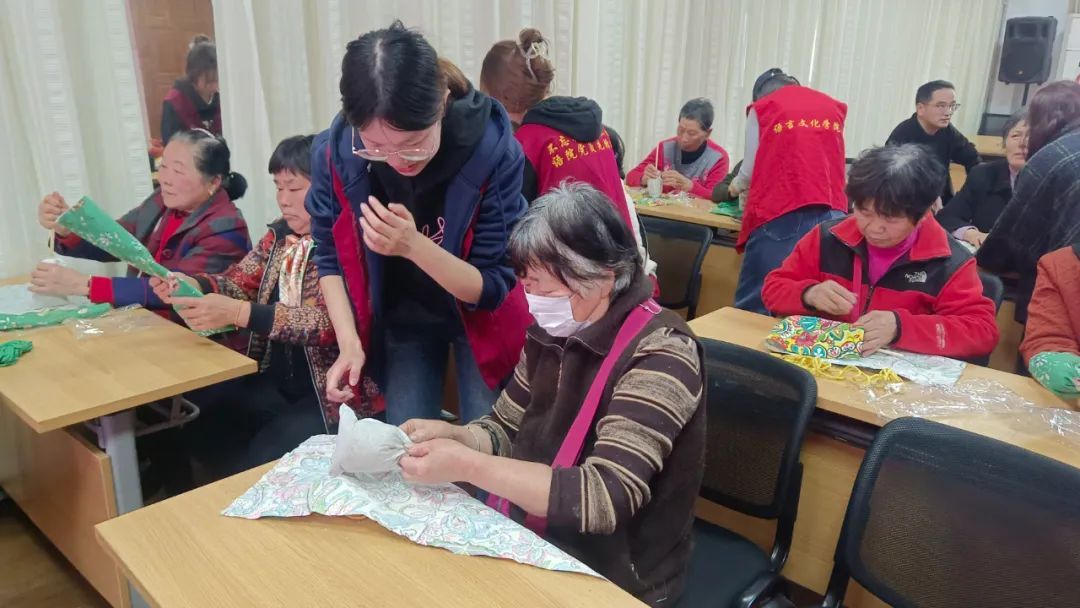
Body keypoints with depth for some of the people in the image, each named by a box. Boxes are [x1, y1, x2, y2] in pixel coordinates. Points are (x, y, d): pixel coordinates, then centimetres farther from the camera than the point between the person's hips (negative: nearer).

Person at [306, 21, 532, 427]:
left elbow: (493, 287, -23)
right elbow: (330, 258, -5)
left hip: (480, 318, -2)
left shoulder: (493, 148, -29)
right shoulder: (334, 153, -21)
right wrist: (350, 343, -18)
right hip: (401, 322, 2)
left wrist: (414, 247, -38)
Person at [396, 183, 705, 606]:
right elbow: (507, 431, 10)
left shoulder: (659, 353, -22)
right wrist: (450, 435, -11)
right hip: (530, 542, 6)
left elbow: (605, 498, -29)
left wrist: (465, 465, -30)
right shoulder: (552, 332, -1)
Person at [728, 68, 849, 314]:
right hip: (831, 214, 4)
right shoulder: (832, 106, 18)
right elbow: (831, 161, 22)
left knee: (754, 308, 1)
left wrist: (736, 187, 30)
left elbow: (750, 170, 8)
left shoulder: (762, 107, 9)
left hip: (779, 216, -4)